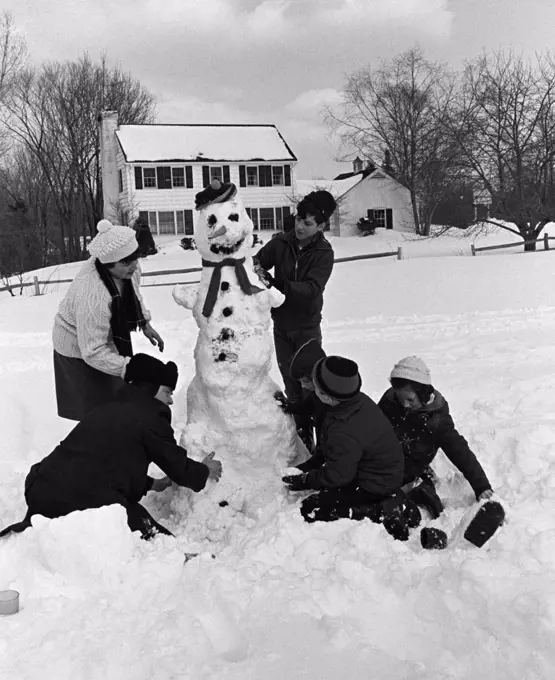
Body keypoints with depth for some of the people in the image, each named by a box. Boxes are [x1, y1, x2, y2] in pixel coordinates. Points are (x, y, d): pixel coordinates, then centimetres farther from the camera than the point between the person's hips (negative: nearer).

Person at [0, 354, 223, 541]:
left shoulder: (108, 410, 25)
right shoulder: (150, 418, 1)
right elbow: (177, 464, 10)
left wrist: (150, 484, 43)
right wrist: (205, 472, 30)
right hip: (90, 502, -8)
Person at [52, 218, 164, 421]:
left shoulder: (126, 268, -21)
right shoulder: (92, 297, -43)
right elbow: (94, 353, -35)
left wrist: (145, 323, 4)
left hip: (112, 337, 7)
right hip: (80, 350, -7)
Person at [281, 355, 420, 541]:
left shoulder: (345, 432, -34)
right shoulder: (359, 400, -5)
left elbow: (337, 475, -22)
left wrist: (303, 481, -9)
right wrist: (306, 467, 7)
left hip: (374, 487, -9)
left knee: (310, 510, -6)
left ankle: (382, 513, -11)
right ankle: (390, 502, 10)